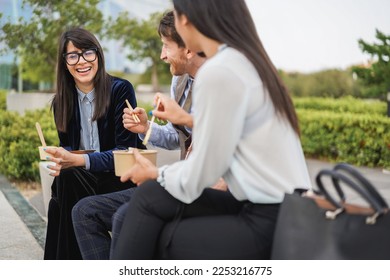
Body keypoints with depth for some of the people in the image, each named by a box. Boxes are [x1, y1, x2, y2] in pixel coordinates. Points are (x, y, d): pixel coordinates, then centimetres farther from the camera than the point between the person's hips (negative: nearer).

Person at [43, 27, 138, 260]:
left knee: (68, 177, -28)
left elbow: (126, 150, -16)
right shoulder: (62, 101, 4)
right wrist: (62, 157, -17)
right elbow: (67, 146, 9)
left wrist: (79, 160, -31)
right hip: (81, 179, 4)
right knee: (60, 182, -27)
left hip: (122, 177, -4)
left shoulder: (121, 89, -11)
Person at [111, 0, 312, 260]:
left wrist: (156, 174, 6)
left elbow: (196, 180, -13)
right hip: (277, 209, 8)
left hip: (268, 224, -8)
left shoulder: (219, 71, -18)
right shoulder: (247, 61, 9)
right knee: (151, 196, 6)